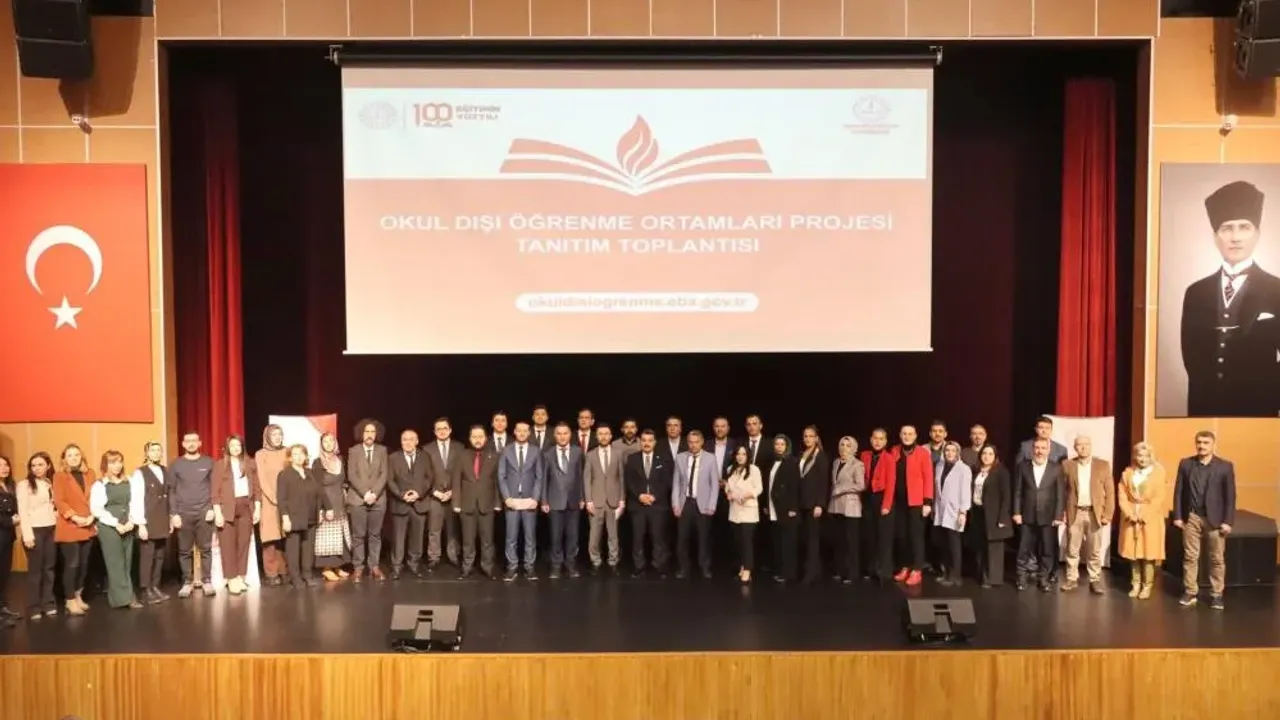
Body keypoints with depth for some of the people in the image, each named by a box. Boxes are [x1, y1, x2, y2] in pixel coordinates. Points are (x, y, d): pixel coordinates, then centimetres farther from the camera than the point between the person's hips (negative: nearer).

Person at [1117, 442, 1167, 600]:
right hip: (1130, 518, 3)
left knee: (1148, 553, -2)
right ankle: (1135, 584, 14)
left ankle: (1147, 586, 6)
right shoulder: (1127, 473, 7)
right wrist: (1130, 513, -10)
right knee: (1133, 553, 5)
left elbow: (1159, 499, -8)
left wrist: (1143, 515, -13)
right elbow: (1122, 496, 3)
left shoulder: (1159, 473, -3)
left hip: (1150, 520, -3)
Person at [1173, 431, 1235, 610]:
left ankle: (1216, 595, 14)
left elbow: (1230, 496, -3)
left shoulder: (1225, 466, -2)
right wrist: (1177, 516, 0)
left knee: (1217, 559, 5)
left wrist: (1228, 521, -8)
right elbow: (1179, 492, 5)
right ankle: (1190, 593, 13)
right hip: (1191, 517, 2)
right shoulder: (1186, 464, 4)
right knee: (1190, 557, 6)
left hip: (1215, 519, -2)